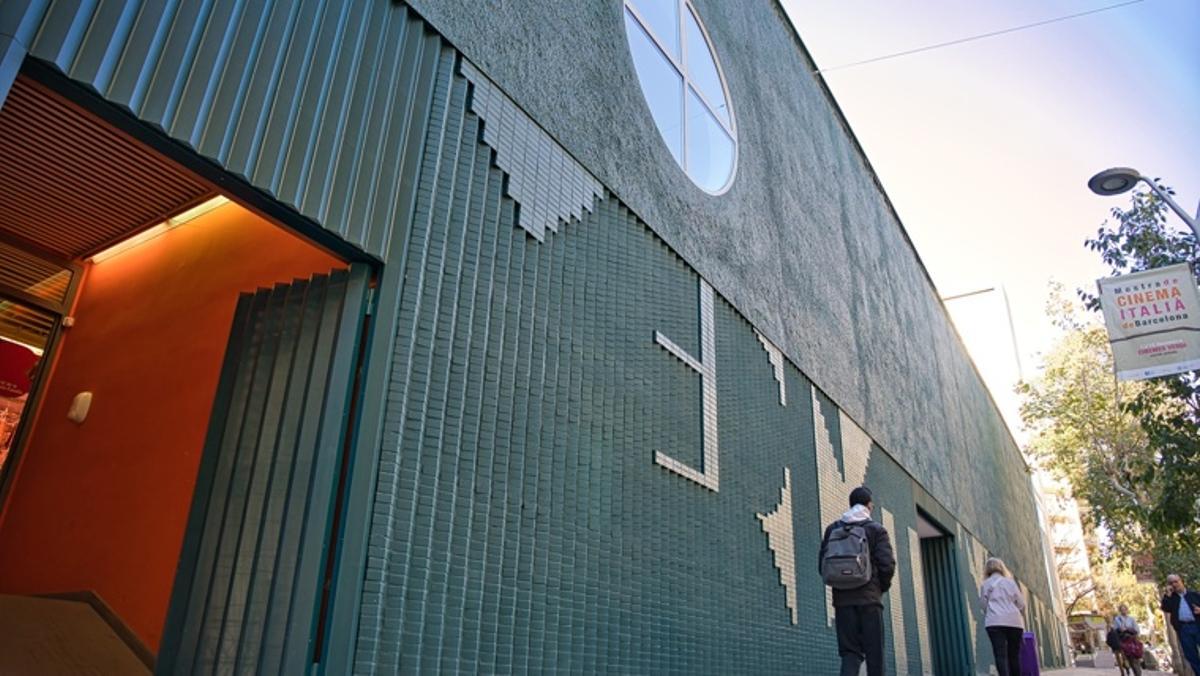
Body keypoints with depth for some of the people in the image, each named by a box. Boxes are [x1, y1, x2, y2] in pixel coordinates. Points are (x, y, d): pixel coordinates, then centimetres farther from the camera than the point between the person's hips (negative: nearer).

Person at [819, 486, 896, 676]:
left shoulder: (833, 529, 10)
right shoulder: (876, 529, 1)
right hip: (869, 598, -2)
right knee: (874, 653, 6)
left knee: (849, 651, 3)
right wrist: (882, 587, 9)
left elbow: (823, 565, 6)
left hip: (842, 598, 3)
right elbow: (887, 565, -8)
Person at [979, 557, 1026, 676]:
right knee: (1014, 655, 10)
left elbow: (983, 605, 9)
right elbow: (1021, 604, 12)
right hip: (1014, 621, 2)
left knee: (1000, 655, -10)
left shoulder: (985, 584, 12)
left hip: (995, 622, -2)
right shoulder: (1010, 582, 15)